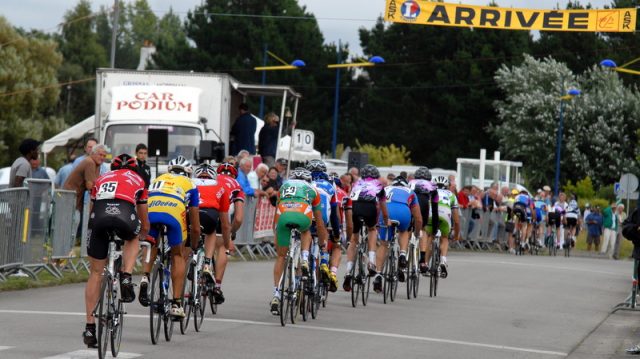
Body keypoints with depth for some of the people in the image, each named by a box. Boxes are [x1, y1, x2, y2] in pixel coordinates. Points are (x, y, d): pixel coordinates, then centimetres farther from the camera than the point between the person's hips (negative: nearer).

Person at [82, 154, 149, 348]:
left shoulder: (101, 179, 37)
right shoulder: (137, 180, 34)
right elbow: (144, 220, 43)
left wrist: (98, 228, 61)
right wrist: (145, 235, 64)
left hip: (99, 215, 1)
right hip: (125, 213, -1)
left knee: (96, 272, 14)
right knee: (132, 238, 37)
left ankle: (90, 327, 14)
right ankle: (126, 278, 12)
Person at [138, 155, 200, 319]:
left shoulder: (157, 180, 40)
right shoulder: (190, 185, 33)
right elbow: (195, 227, 34)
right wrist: (194, 247, 50)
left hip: (149, 212, 2)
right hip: (173, 213, -2)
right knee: (178, 255, 18)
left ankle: (145, 277, 2)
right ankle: (176, 304, 11)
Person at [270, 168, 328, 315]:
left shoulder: (284, 186, 38)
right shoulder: (312, 190, 35)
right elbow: (319, 223, 40)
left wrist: (275, 235, 57)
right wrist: (323, 242, 51)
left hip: (283, 216, 1)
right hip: (303, 216, -1)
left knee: (281, 256, 16)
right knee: (306, 230, 37)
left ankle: (276, 295, 9)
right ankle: (305, 261, 12)